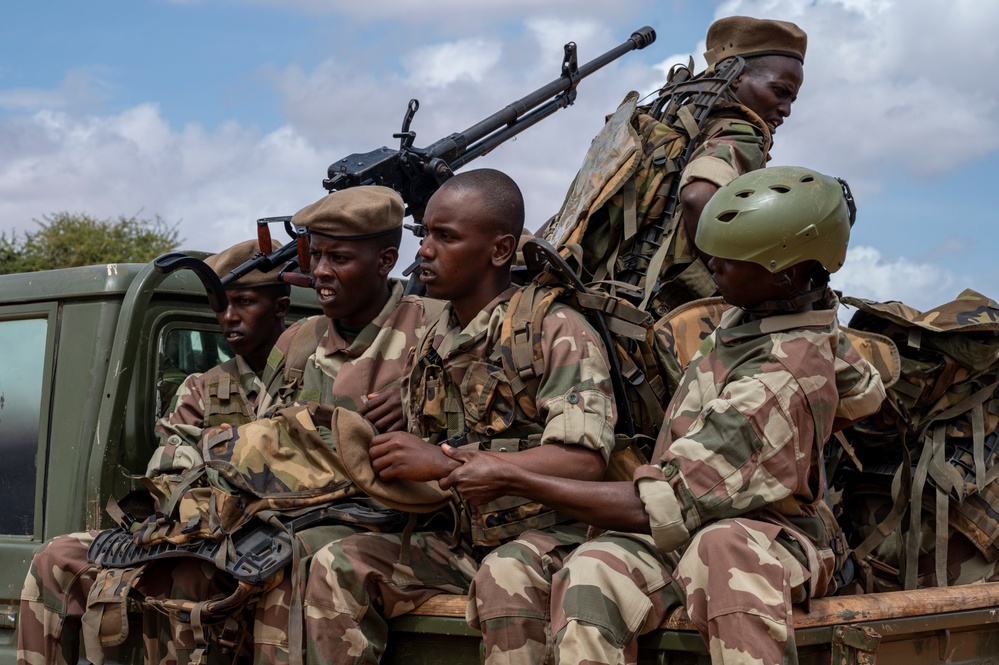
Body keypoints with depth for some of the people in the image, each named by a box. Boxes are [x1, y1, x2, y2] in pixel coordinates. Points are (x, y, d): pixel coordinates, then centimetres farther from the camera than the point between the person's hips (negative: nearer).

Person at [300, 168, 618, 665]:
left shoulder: (556, 332, -9)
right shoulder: (429, 348, 13)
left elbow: (584, 463, -22)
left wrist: (447, 464, -23)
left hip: (545, 538, -6)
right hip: (460, 544, 6)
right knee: (338, 567, -13)